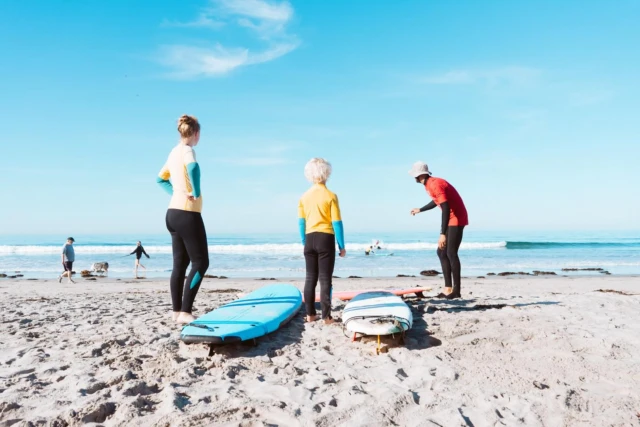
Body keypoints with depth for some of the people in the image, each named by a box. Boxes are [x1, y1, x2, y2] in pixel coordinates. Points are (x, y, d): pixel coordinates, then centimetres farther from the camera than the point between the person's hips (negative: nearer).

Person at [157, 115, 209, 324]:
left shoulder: (174, 152, 14)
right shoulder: (187, 150, -12)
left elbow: (161, 178, 28)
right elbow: (193, 167, -36)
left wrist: (174, 192, 14)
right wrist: (196, 192, -24)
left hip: (174, 212, 9)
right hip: (187, 213, -9)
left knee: (180, 263, 11)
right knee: (200, 262, -5)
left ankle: (177, 311, 15)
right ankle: (185, 312, -8)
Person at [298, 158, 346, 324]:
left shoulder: (304, 196, 5)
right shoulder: (330, 196, -8)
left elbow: (301, 222, 8)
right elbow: (337, 223, -9)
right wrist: (341, 245, -2)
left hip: (310, 239, 4)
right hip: (325, 239, -4)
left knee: (310, 278, 11)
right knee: (325, 279, 0)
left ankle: (310, 314, 16)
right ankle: (326, 316, 3)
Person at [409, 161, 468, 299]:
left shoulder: (435, 184, -20)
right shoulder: (430, 184, 10)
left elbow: (446, 208, -28)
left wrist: (443, 234, -31)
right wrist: (420, 210, 45)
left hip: (456, 219, -10)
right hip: (451, 220, 10)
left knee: (451, 253, -13)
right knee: (441, 252, 9)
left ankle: (456, 291, -9)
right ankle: (448, 288, 9)